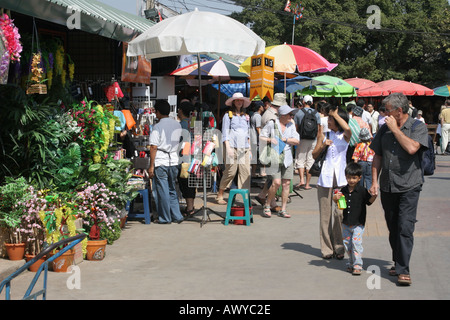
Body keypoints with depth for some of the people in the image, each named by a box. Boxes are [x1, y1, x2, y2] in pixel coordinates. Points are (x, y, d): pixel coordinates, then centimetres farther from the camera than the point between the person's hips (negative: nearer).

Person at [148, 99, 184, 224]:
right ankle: (176, 216, 15)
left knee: (162, 190, 3)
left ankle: (165, 218, 9)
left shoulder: (157, 127, -10)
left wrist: (151, 166, -10)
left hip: (160, 162, -6)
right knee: (172, 190, 16)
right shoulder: (177, 124, 7)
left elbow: (153, 147, -13)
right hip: (174, 161, 6)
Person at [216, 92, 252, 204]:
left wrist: (250, 149, 17)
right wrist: (228, 148, -10)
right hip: (232, 147, -5)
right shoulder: (228, 115, 6)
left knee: (246, 172, -5)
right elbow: (225, 133, 0)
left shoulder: (246, 116, 20)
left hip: (244, 148, 5)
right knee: (230, 172, -8)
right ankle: (220, 195, 5)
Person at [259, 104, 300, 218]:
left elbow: (297, 141, 5)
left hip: (287, 158, 5)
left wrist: (285, 139, -7)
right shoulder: (272, 124, -3)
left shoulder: (291, 125, 11)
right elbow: (260, 137, 0)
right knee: (276, 182, -15)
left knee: (286, 184, 1)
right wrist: (269, 139, -17)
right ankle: (267, 206, 3)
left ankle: (283, 210, 10)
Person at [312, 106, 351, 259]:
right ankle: (327, 248, 12)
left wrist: (335, 114, -11)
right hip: (325, 178, 2)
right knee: (325, 214, 4)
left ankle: (339, 248, 9)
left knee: (340, 213, -2)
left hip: (341, 178, -2)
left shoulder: (345, 136, 2)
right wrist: (322, 145, -9)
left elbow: (347, 128, -23)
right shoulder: (325, 134, 9)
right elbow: (314, 155, 9)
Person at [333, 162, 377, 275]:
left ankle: (357, 265, -5)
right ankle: (351, 263, 24)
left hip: (358, 224, -5)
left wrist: (374, 195, -24)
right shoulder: (344, 190, 5)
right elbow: (338, 201, 16)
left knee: (356, 242, -12)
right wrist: (335, 198, -6)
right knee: (347, 243, 10)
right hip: (346, 223, 5)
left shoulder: (362, 191, -8)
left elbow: (369, 201, -4)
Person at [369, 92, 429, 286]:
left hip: (409, 186, -5)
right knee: (393, 228, 12)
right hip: (387, 187, 5)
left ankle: (403, 270, -9)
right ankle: (398, 263, 25)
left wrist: (395, 128, -15)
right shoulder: (385, 129, 11)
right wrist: (374, 181, 7)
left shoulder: (418, 127, -4)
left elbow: (411, 148, -23)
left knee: (405, 227, -11)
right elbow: (377, 156, 14)